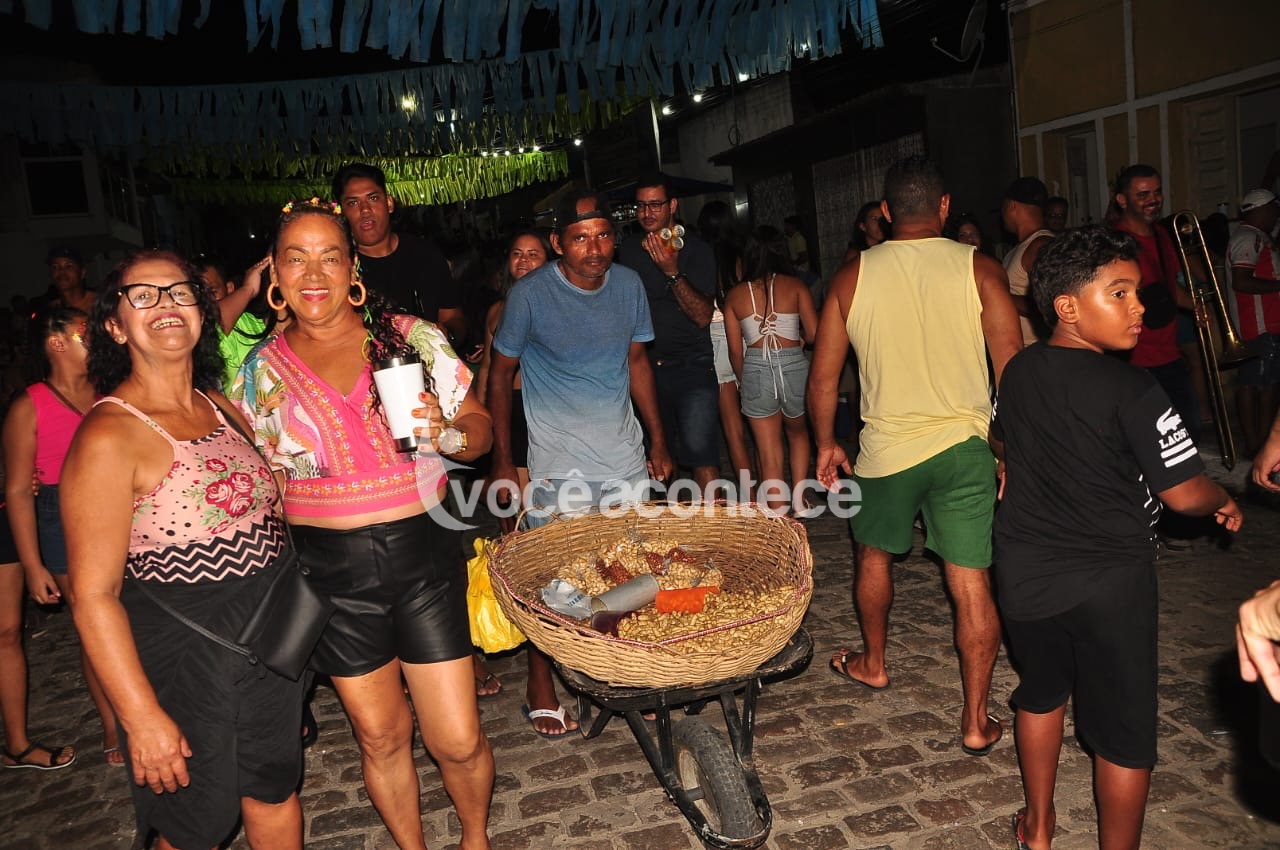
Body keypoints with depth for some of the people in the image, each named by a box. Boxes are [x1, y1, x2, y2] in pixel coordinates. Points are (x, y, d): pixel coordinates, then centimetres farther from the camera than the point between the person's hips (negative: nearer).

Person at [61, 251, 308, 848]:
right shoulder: (108, 435, -18)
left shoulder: (220, 407, 4)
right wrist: (142, 717, -20)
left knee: (276, 790, 21)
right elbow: (93, 596, -19)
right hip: (183, 657, -6)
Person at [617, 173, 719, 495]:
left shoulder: (696, 249, -6)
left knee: (702, 458, -14)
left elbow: (703, 316, -15)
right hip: (645, 368, 5)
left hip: (692, 368, -5)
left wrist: (672, 272, -25)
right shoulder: (627, 249, 9)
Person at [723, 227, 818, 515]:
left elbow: (735, 351, 5)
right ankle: (799, 499, 20)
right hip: (793, 365, 0)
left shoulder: (734, 295, 4)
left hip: (755, 370, 0)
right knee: (797, 432, 27)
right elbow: (814, 335, -3)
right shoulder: (795, 286, 0)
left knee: (769, 454, 7)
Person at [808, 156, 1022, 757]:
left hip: (886, 447, 1)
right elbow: (1012, 368, -5)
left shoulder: (853, 276, -1)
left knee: (874, 552, 24)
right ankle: (976, 722, 13)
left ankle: (873, 663, 44)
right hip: (964, 444, -1)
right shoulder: (979, 269, -4)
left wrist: (826, 445, 15)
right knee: (970, 583, 5)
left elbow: (822, 377, 2)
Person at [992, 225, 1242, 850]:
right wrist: (1225, 502, 5)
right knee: (1124, 730, 11)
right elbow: (1183, 494, -17)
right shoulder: (1132, 390, -20)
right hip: (1109, 582, -6)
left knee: (1040, 693, 24)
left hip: (1025, 572, 6)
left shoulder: (1017, 371, -1)